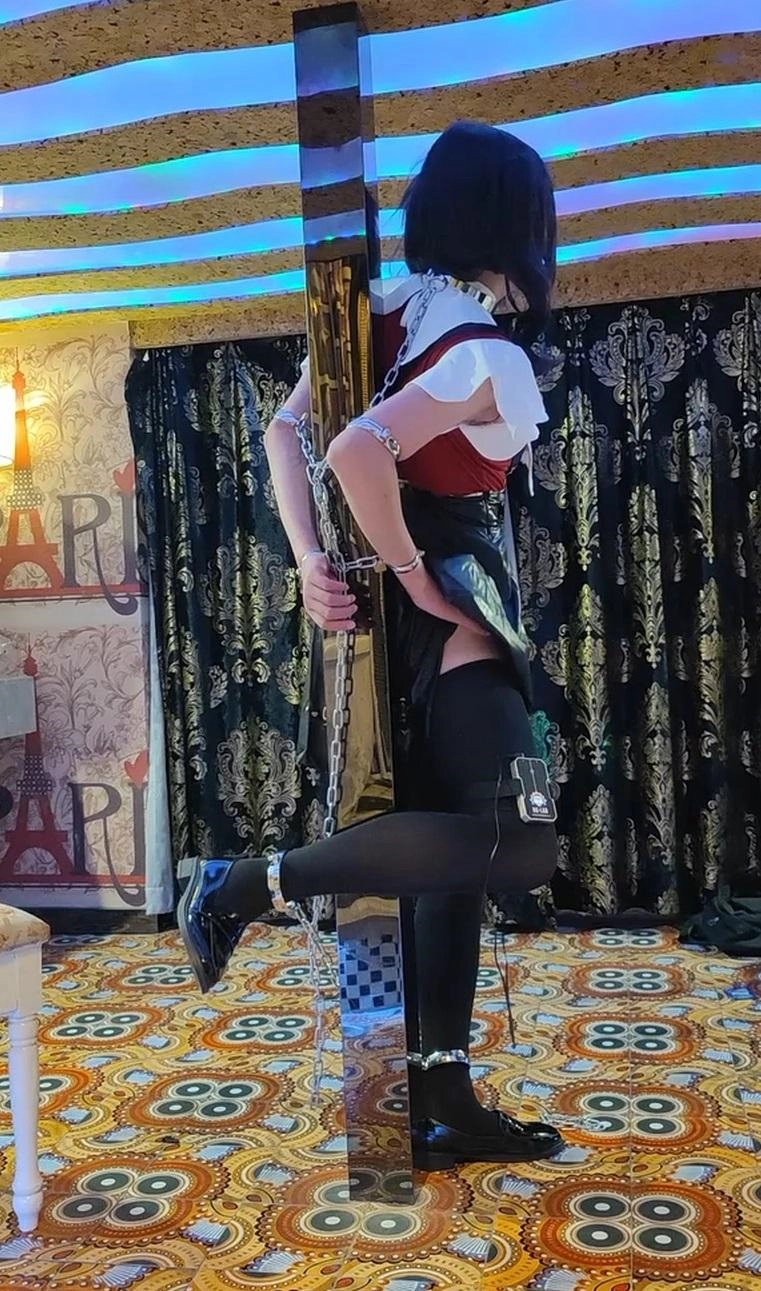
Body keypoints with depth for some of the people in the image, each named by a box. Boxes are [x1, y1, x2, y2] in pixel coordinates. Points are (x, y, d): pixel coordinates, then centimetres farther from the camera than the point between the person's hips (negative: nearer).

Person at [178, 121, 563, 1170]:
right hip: (448, 615, -9)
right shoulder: (490, 358, -15)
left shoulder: (384, 312, 8)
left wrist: (311, 561, -6)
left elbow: (286, 432, 1)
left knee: (458, 850, 12)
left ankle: (443, 1103, 19)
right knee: (519, 845, -12)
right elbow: (362, 450, -31)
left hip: (413, 616, 9)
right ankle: (255, 883, -10)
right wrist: (415, 575, -16)